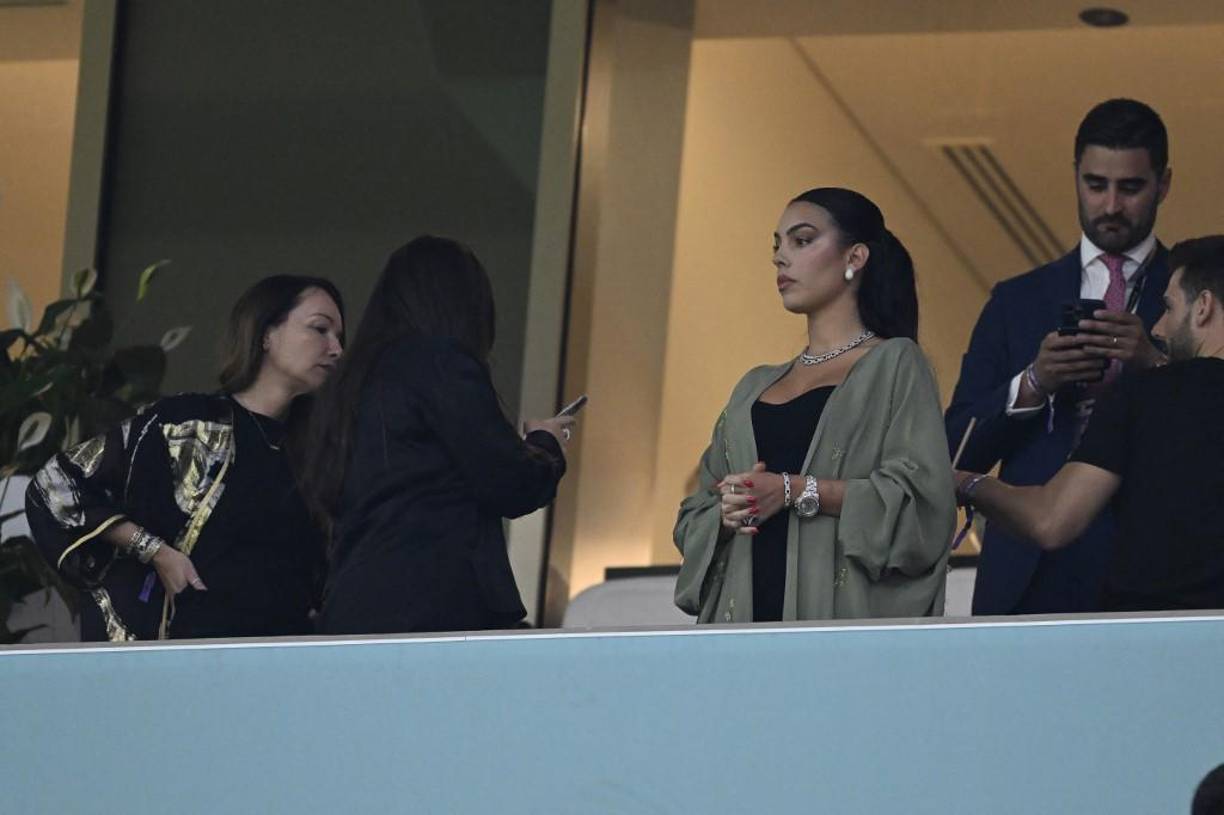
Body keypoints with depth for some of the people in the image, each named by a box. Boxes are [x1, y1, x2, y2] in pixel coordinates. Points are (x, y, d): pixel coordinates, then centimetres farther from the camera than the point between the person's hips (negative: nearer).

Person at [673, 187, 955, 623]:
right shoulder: (754, 387, 21)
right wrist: (725, 516, -4)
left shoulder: (894, 364, 5)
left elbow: (922, 494, -8)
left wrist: (797, 491, -15)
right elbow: (694, 517, 19)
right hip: (744, 612, 5)